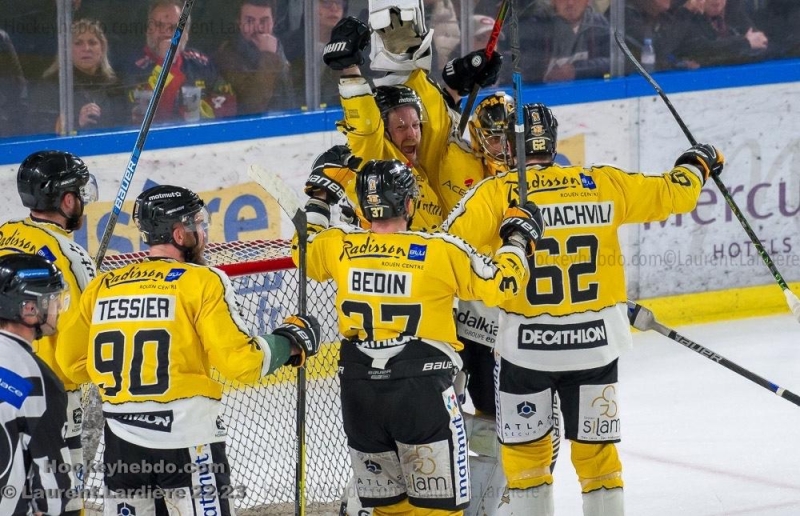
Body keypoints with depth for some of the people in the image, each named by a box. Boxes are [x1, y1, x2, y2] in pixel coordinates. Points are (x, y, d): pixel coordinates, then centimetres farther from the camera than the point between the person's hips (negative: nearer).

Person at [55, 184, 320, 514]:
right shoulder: (201, 281, -7)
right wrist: (290, 342, 5)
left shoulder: (101, 287, 6)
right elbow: (239, 360, -12)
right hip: (187, 441, -5)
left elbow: (70, 361, 12)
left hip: (122, 442, 5)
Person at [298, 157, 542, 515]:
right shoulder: (441, 251, -11)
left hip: (359, 392, 4)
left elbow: (304, 253, 22)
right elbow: (499, 285, -4)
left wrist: (320, 196, 31)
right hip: (423, 391, -4)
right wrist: (518, 238, 12)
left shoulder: (339, 246, 0)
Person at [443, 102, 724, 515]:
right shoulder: (602, 184, 0)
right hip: (595, 343, 3)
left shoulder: (497, 193, -9)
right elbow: (670, 194, 9)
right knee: (596, 449, 13)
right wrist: (698, 163, 29)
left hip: (526, 346, -2)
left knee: (524, 448, 12)